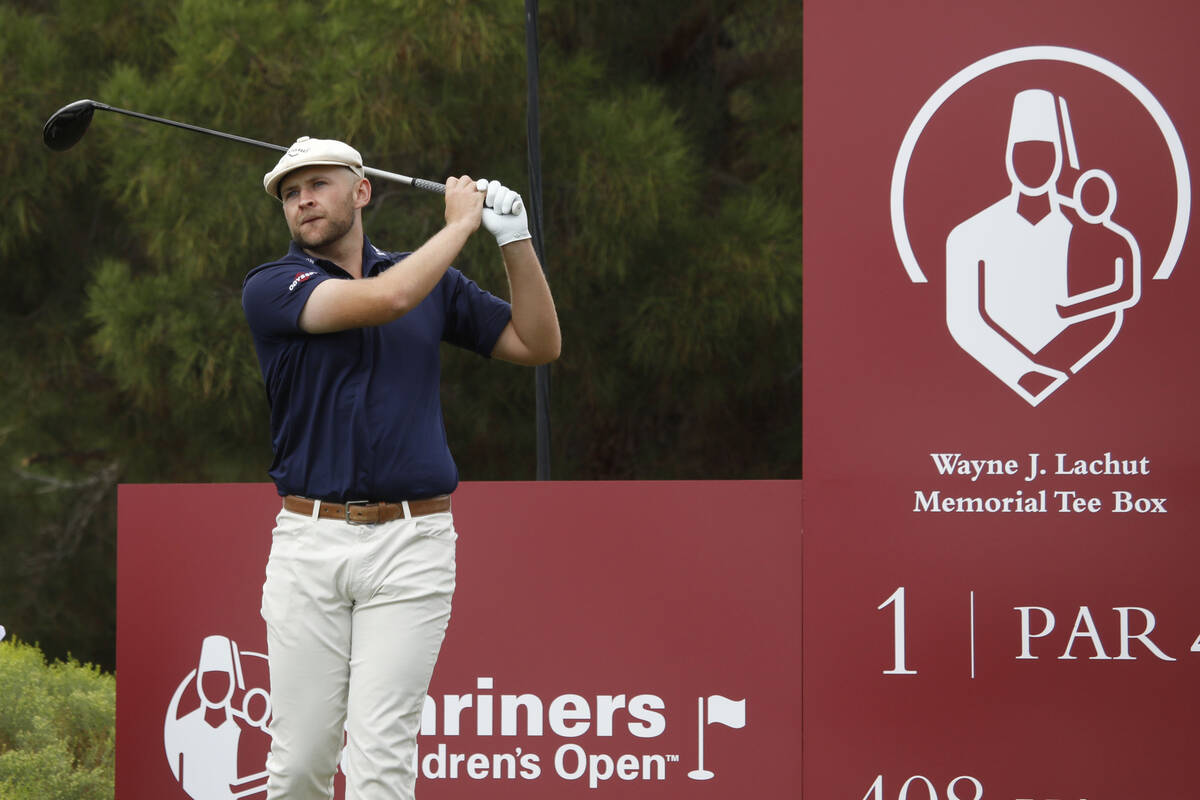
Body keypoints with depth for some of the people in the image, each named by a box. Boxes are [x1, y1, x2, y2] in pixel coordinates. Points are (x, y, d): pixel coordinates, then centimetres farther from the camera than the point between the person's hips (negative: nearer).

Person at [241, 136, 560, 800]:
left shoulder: (434, 281, 14)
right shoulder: (271, 289, 1)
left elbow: (539, 344, 15)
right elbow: (384, 298, -15)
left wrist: (514, 238, 4)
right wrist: (461, 221, -2)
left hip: (410, 545, 1)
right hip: (309, 542, -1)